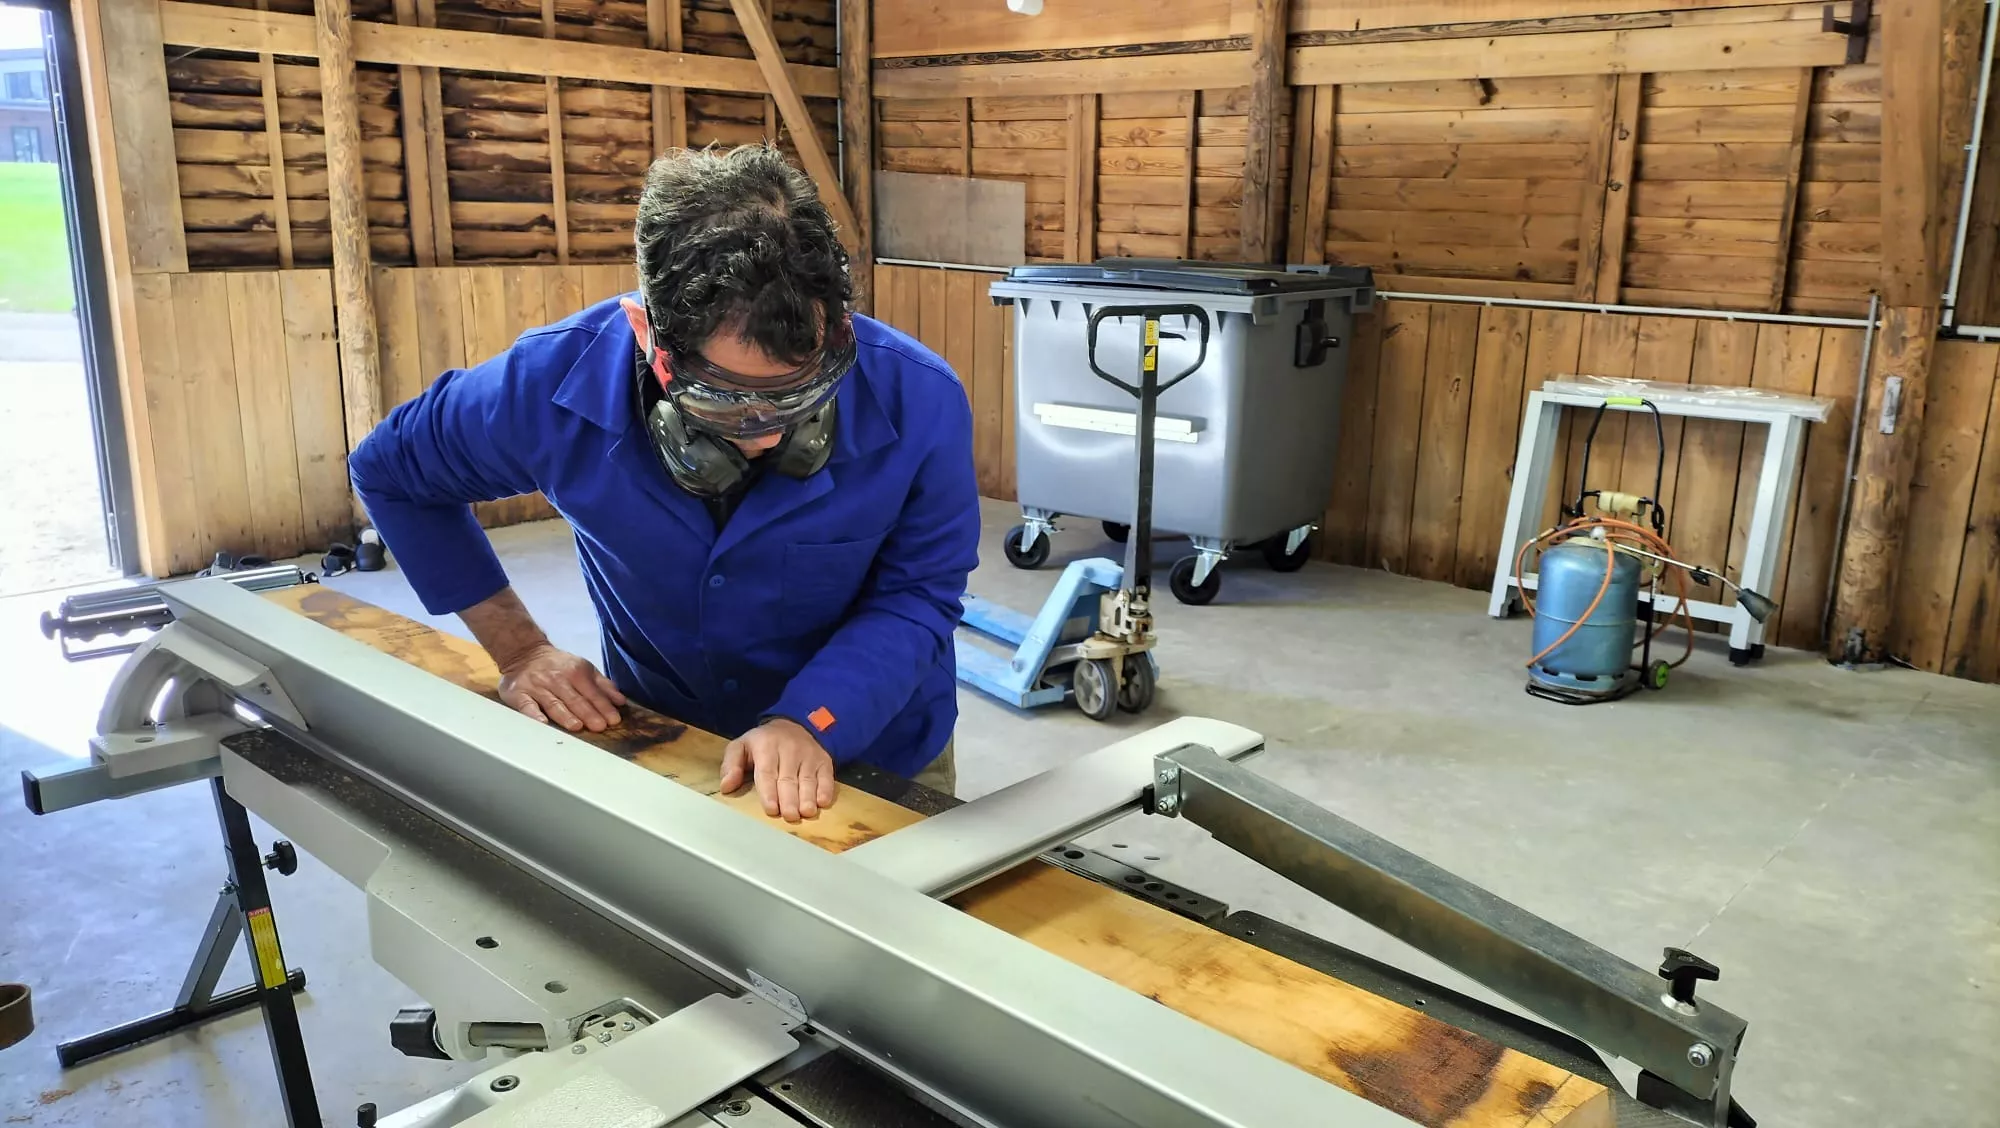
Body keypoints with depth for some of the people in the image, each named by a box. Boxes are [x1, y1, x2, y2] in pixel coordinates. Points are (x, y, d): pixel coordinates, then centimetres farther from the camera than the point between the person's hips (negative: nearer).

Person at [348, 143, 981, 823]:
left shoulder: (917, 401, -28)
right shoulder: (551, 385, -24)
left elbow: (917, 592, -16)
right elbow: (388, 471, -4)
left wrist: (810, 722, -33)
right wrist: (519, 652, -7)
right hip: (661, 742, 0)